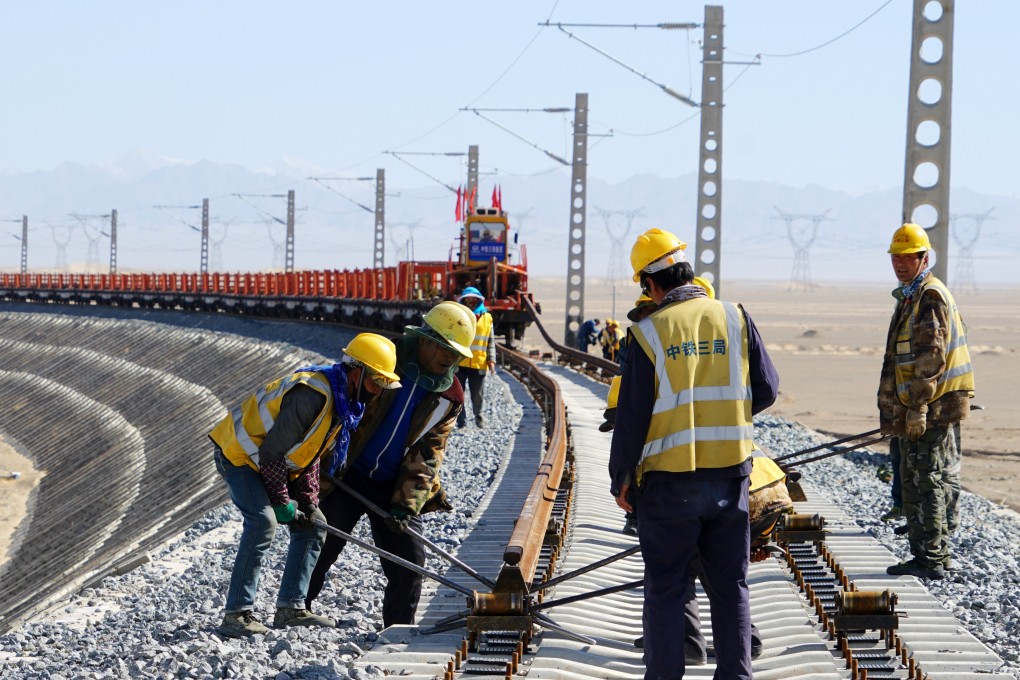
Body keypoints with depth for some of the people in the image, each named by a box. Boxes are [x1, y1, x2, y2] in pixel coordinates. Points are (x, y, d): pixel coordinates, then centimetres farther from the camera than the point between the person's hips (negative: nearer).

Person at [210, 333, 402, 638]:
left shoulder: (345, 399, 1)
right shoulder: (312, 395, -31)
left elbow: (310, 454, 8)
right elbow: (270, 453, -28)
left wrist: (308, 502, 0)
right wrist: (282, 502, -19)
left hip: (273, 463, 10)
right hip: (240, 454, -10)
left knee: (311, 527, 6)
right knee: (263, 521, -26)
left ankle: (291, 608, 11)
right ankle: (237, 613, -24)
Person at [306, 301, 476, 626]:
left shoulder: (449, 396, -1)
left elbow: (428, 452, -3)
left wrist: (406, 504, -13)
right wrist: (330, 462, -10)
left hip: (393, 486, 3)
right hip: (347, 476, -3)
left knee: (409, 566, -1)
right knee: (317, 553, 3)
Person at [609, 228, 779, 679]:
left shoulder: (650, 333, -9)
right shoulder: (735, 319, -1)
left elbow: (632, 417, -7)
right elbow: (766, 390, 5)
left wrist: (619, 479, 5)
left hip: (670, 481, -3)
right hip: (729, 475, 3)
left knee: (664, 589, 7)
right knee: (730, 586, 11)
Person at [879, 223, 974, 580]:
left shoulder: (931, 297, -14)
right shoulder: (910, 296, 20)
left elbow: (931, 357, -20)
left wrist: (916, 407, -22)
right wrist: (895, 410, 25)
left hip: (931, 408, -11)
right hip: (915, 410, 11)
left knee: (928, 483, -8)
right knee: (914, 484, 14)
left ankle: (931, 560, -7)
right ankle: (926, 557, 19)